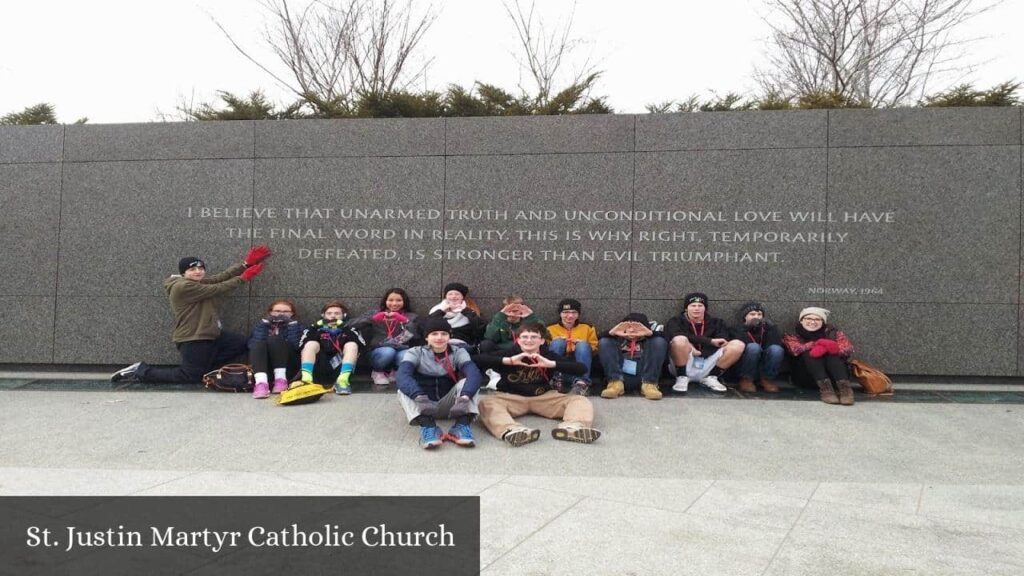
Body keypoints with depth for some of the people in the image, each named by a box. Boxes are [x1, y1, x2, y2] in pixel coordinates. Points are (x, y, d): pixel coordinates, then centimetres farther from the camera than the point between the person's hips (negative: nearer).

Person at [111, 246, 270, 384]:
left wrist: (245, 264, -5)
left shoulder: (200, 282, 13)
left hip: (209, 335, 10)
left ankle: (204, 367, 5)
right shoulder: (183, 287, -16)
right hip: (192, 339, -10)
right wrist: (243, 278, -11)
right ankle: (140, 372, 6)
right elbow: (217, 289, -18)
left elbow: (221, 277, 4)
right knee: (191, 377, -5)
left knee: (240, 342, 3)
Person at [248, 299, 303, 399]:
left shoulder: (297, 327, 15)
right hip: (264, 367, 2)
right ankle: (261, 383, -47)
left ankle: (281, 379, -30)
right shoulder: (262, 325, 19)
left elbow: (296, 345, -9)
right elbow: (253, 344, -4)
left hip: (288, 368, -1)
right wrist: (265, 323, -9)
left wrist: (292, 324, -10)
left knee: (275, 339, -23)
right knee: (258, 345, -26)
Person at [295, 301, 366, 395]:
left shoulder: (349, 330, 23)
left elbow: (360, 345, 1)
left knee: (352, 345, -18)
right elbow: (303, 346, 6)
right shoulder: (318, 329, 25)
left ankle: (342, 380, -38)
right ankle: (306, 379, -38)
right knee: (311, 344, -17)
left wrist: (344, 328, -5)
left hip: (340, 369, -1)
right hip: (319, 370, 1)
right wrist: (314, 329, -3)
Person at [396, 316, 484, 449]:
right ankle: (428, 427, -43)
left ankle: (461, 426, -36)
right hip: (424, 406, 0)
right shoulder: (415, 353, -5)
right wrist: (420, 398, -44)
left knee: (466, 382, -23)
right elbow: (403, 375, -25)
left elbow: (474, 374, -22)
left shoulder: (458, 353, -3)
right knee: (403, 390, -27)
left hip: (449, 406, 0)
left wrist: (464, 398, -43)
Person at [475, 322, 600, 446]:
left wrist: (551, 364, -21)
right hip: (511, 397, -1)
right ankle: (511, 431, -60)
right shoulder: (508, 353, -1)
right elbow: (477, 360, -15)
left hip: (544, 397, 2)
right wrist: (508, 361, -24)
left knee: (580, 401, -17)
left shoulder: (549, 355, 2)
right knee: (486, 403, -32)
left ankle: (572, 428, -49)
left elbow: (581, 369, -9)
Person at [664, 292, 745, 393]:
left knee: (738, 345, -13)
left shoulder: (717, 323, 17)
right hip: (684, 367, -3)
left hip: (707, 367, 3)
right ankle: (682, 378, -14)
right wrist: (710, 341, -18)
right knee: (680, 340, -33)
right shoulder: (676, 321, 8)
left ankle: (710, 378, -2)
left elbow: (723, 342, -3)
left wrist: (694, 346, -16)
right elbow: (678, 338, -15)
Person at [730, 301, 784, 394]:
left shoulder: (768, 328, 12)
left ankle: (767, 379, -7)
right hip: (746, 370, -2)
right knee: (753, 347, -30)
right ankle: (746, 379, -14)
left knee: (776, 349, -25)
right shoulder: (739, 330, 4)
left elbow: (777, 344, -8)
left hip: (764, 368, 2)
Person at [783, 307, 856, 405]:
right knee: (809, 354, -25)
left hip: (834, 376, 1)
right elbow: (795, 349, -16)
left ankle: (844, 387, -43)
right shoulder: (792, 335, 8)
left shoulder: (833, 332, 11)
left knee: (832, 354, -24)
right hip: (805, 377, -1)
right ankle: (825, 388, -43)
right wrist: (817, 344, -30)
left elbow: (848, 348, -9)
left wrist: (828, 347, -27)